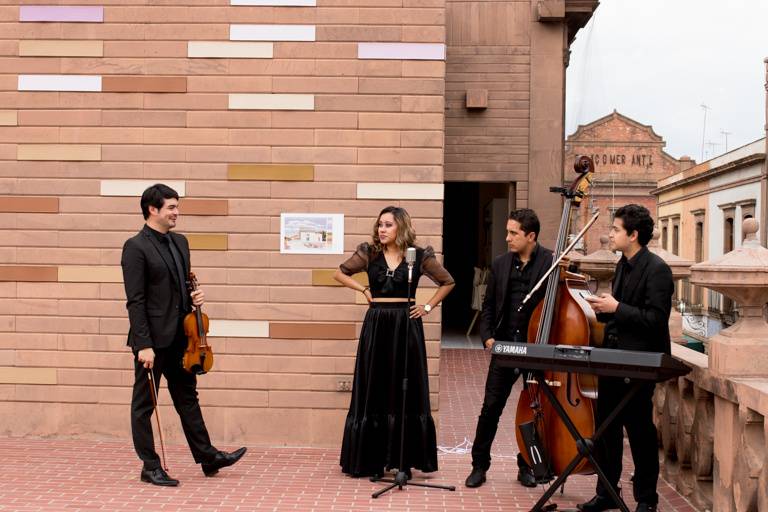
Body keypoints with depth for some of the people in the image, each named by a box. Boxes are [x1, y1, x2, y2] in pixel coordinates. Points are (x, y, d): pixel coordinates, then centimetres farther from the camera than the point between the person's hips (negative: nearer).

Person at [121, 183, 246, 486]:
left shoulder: (180, 242, 11)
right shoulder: (135, 247, -13)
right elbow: (135, 301, -17)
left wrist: (194, 296, 0)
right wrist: (143, 345, -21)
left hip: (179, 337, 8)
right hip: (152, 339, -8)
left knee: (187, 397, 16)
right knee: (144, 404, 5)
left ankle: (207, 457, 25)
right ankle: (150, 467, 14)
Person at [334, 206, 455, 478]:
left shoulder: (419, 256, 0)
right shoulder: (369, 253, 3)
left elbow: (447, 282, 12)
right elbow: (340, 273, 15)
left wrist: (429, 306, 3)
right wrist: (364, 289, 4)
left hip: (406, 325, -1)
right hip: (376, 326, 1)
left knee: (407, 394, 2)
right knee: (373, 393, 3)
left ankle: (405, 460, 11)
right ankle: (373, 461, 12)